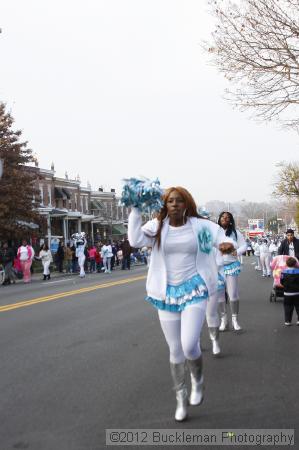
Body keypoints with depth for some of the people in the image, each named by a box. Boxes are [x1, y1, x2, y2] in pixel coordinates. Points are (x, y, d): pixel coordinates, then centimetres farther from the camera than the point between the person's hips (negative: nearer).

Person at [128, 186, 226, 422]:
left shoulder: (199, 225, -2)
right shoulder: (157, 226, -1)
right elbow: (135, 240, -15)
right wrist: (136, 210, -14)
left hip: (194, 290, -2)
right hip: (168, 293, 2)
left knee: (189, 346, -17)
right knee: (175, 350, 10)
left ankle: (197, 380, 18)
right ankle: (181, 399, 30)